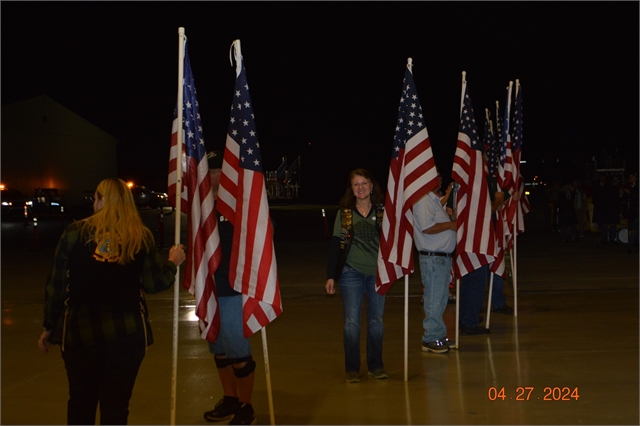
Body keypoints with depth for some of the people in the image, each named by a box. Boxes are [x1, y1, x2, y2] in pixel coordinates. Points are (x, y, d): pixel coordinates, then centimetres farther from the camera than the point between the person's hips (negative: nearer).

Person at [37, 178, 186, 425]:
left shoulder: (75, 232, -3)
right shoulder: (141, 237, -2)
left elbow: (56, 284, -2)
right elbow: (155, 283, 0)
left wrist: (50, 326, 9)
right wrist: (173, 263, 20)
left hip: (80, 330, 1)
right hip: (127, 333, 0)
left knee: (81, 402, 16)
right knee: (116, 405, 7)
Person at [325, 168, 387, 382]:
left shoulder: (382, 211, 4)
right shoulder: (344, 213, 2)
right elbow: (336, 245, 2)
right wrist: (331, 276, -1)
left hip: (377, 272, 1)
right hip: (351, 273, -1)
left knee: (376, 321, 7)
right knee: (352, 321, -1)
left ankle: (376, 365, 20)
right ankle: (352, 368, 9)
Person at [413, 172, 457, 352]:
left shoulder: (434, 200, 20)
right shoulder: (424, 200, -14)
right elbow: (427, 227, -23)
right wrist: (450, 224, -13)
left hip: (444, 257, 10)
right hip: (433, 258, -10)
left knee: (441, 298, 14)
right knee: (434, 300, -5)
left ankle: (438, 335, 22)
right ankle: (431, 339, 2)